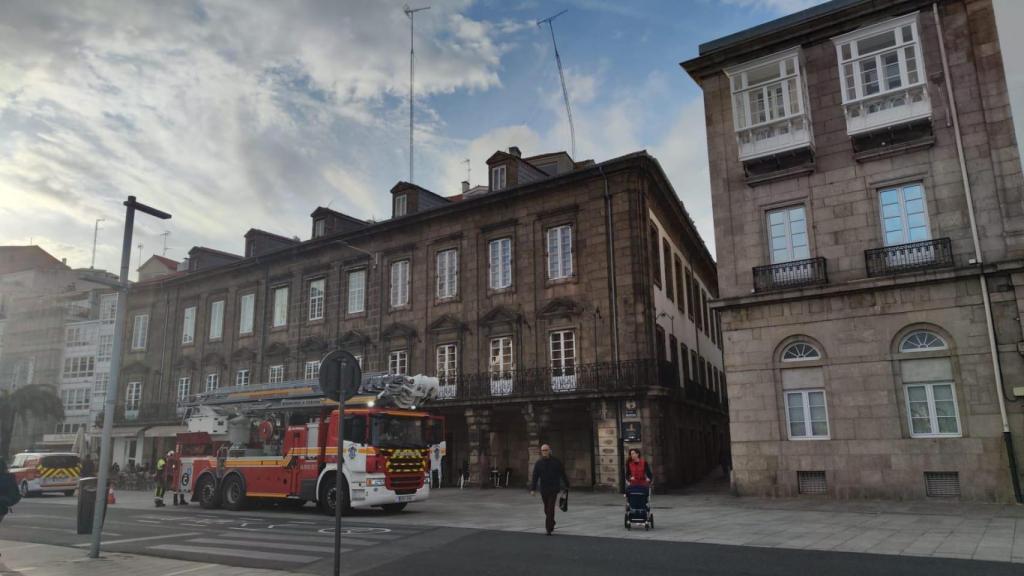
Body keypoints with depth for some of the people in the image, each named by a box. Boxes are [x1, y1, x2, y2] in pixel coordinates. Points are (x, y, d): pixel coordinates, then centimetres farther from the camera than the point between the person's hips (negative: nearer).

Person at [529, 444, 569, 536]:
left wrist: (566, 485, 11)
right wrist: (532, 489, -19)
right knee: (547, 509, 14)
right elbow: (535, 477, -8)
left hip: (554, 489, -2)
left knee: (550, 508, -13)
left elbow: (563, 474, 6)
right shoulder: (538, 463, -1)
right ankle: (552, 523, 39)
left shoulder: (556, 461, -3)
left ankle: (549, 529, -11)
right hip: (543, 490, 3)